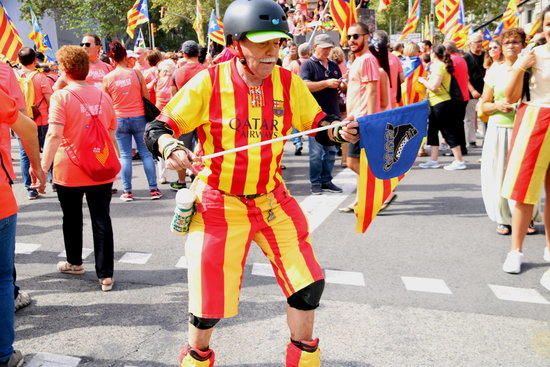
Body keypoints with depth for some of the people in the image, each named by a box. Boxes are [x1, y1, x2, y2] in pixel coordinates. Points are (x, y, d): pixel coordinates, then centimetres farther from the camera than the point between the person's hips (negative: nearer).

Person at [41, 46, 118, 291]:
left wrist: (43, 167, -19)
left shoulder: (61, 96, -10)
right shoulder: (103, 96, 4)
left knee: (72, 218, 17)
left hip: (69, 172, -2)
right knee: (102, 221, 4)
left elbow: (54, 135, -21)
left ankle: (74, 263, 36)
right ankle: (106, 275, 4)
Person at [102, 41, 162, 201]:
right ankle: (153, 189, 6)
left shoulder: (107, 78, -2)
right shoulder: (136, 73, -5)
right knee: (145, 153, 6)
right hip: (138, 117, 0)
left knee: (125, 155, 7)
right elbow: (146, 96, 0)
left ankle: (127, 191, 8)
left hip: (120, 120, 1)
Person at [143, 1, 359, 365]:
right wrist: (170, 147, -31)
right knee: (211, 298, 3)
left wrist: (339, 132, -15)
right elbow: (157, 129, -9)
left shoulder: (289, 82, -2)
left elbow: (319, 124, 7)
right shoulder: (209, 82, -12)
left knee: (309, 283, 5)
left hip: (273, 200, 4)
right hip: (219, 204, -3)